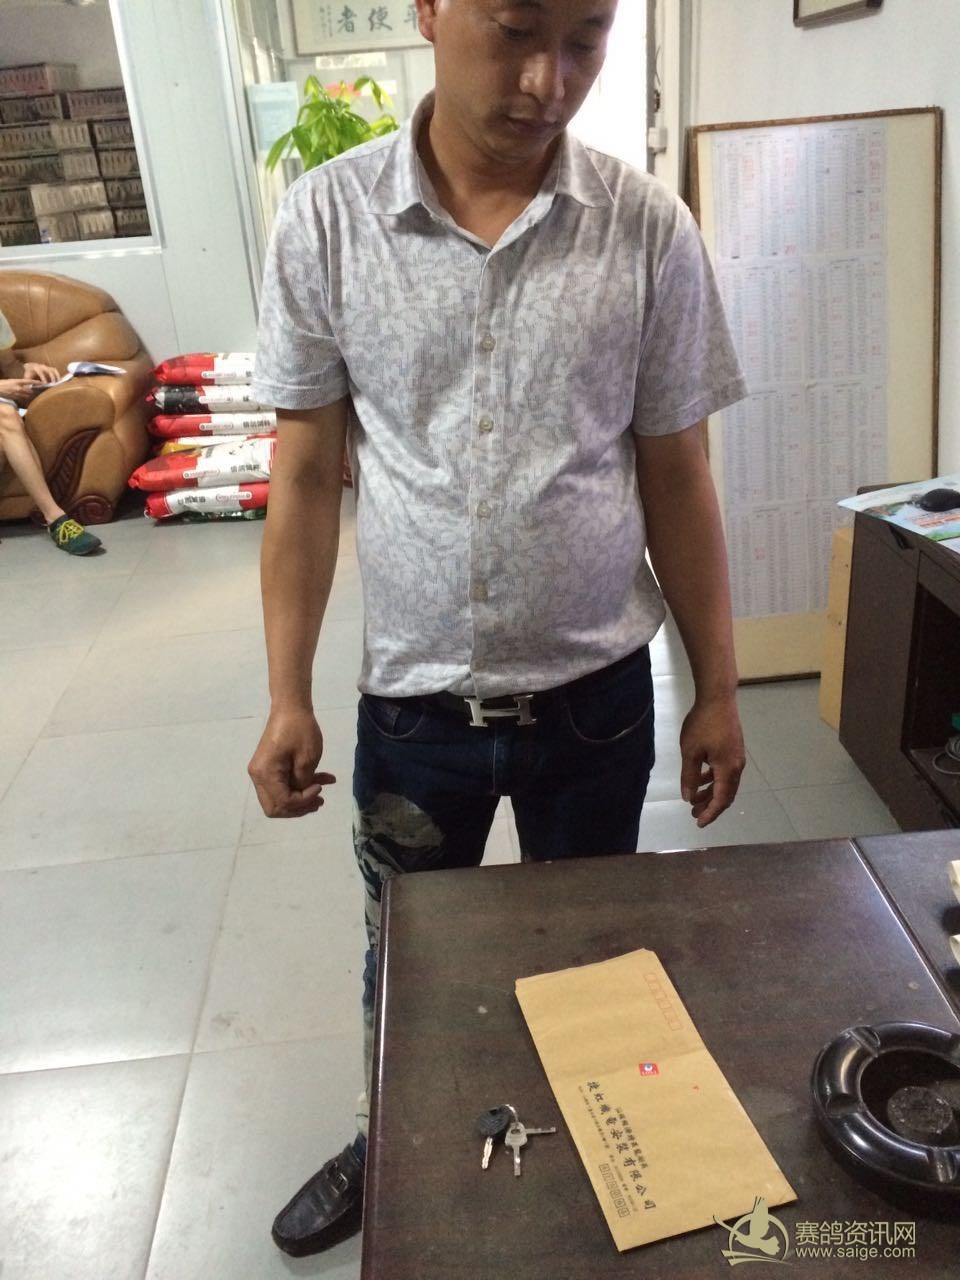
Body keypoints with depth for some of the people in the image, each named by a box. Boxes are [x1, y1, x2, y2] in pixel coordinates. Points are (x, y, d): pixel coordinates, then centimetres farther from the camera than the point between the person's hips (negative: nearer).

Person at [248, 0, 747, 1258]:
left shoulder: (648, 228, -8)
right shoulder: (326, 218, -8)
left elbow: (675, 479, -1)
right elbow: (307, 475, -3)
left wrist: (718, 690, 2)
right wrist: (288, 698, -4)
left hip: (595, 696, 0)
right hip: (411, 698, 1)